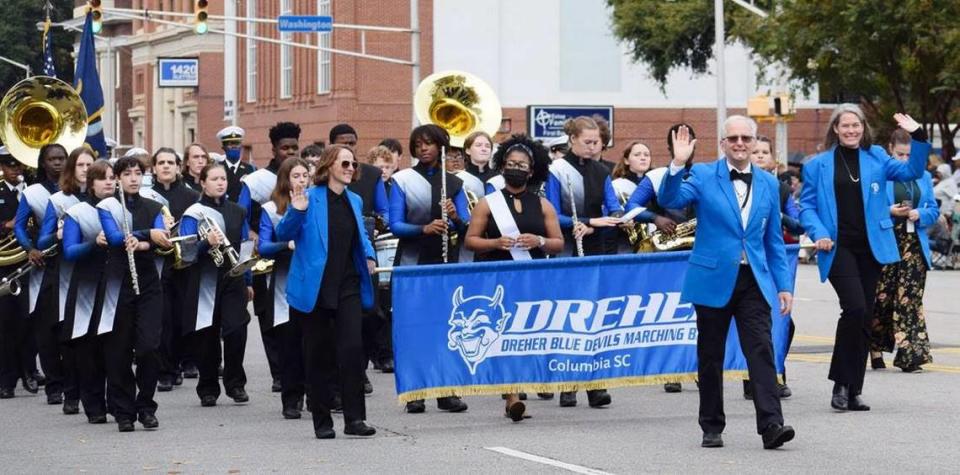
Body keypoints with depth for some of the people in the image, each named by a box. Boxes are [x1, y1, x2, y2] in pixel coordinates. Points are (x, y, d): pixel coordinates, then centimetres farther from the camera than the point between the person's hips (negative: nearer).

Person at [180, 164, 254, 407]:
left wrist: (248, 281, 18)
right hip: (205, 282, -3)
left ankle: (236, 384, 5)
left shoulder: (237, 212, 11)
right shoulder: (193, 213, -3)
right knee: (207, 336, 0)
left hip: (233, 280, 3)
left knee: (236, 332, -10)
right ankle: (208, 390, 12)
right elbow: (187, 251, -10)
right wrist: (207, 243, -28)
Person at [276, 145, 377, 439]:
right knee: (318, 354, 4)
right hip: (315, 288, -3)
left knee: (352, 348, -12)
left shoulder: (354, 201, 12)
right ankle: (322, 422, 12)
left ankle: (355, 418, -9)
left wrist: (369, 255, 8)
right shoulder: (309, 198, -4)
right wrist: (296, 212, -25)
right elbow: (283, 235, -7)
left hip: (348, 285, 3)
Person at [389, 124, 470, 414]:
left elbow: (466, 227, 4)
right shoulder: (402, 180, 2)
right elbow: (395, 225, -7)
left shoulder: (453, 183, 10)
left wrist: (455, 217, -18)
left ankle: (447, 392, 5)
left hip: (445, 262, 2)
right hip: (412, 263, -2)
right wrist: (424, 229, -24)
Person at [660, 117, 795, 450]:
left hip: (754, 281, 2)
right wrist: (678, 164, -28)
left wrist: (784, 285, 8)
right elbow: (670, 200, -14)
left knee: (761, 351, -11)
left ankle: (771, 425, -17)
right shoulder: (703, 175, 1)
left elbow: (774, 241, 14)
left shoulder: (769, 184, 11)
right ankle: (712, 428, 15)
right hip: (714, 280, -2)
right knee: (710, 357, 6)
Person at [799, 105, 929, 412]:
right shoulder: (818, 165, 5)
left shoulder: (876, 158, 11)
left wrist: (918, 137, -10)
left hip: (870, 248, 4)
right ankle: (841, 383, -8)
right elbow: (807, 206, 5)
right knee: (855, 307, -21)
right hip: (838, 248, -3)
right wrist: (819, 234, -12)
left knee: (864, 318, 6)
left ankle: (853, 390, 14)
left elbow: (912, 171, 3)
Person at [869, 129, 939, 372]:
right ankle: (875, 351, 16)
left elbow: (934, 210, 13)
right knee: (882, 298, 2)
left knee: (910, 299, -3)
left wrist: (920, 214, -8)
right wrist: (889, 211, -18)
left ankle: (910, 354, -6)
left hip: (914, 244, 3)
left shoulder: (923, 177, 13)